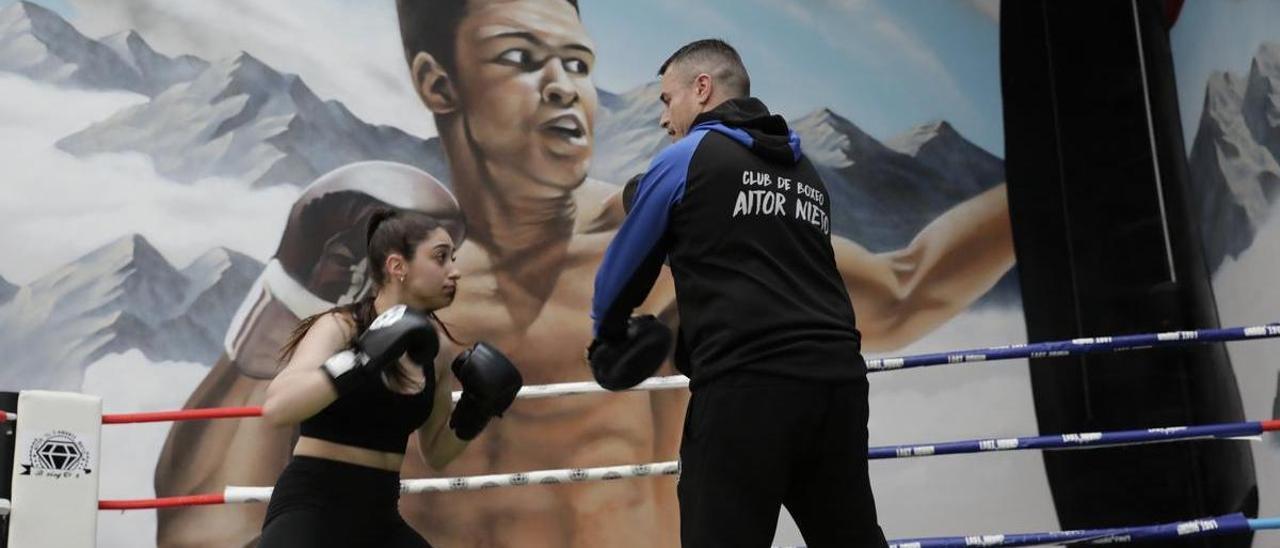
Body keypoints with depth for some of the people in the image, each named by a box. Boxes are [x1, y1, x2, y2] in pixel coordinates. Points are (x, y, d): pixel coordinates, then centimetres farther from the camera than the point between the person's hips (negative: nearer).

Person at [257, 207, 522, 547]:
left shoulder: (433, 352, 7)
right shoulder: (340, 327, -10)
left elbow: (435, 454, 17)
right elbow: (276, 407, -28)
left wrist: (472, 415, 0)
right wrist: (362, 359, -33)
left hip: (378, 515, 7)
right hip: (310, 509, -7)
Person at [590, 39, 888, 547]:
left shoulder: (685, 160, 5)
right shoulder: (806, 173, 22)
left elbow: (624, 268, 13)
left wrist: (609, 336, 31)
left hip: (747, 388, -6)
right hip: (838, 378, 6)